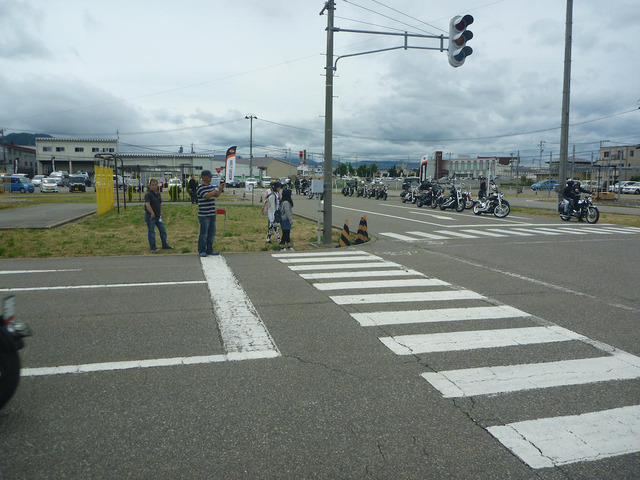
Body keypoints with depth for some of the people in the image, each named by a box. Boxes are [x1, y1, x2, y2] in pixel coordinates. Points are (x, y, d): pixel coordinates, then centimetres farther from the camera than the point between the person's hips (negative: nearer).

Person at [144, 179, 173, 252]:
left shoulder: (158, 194, 11)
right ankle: (152, 247, 10)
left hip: (158, 216, 7)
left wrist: (161, 213, 15)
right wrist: (152, 213, -28)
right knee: (151, 232, 1)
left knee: (163, 230, 10)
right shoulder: (148, 194, -12)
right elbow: (147, 204, -25)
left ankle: (165, 245, 21)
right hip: (150, 216, -7)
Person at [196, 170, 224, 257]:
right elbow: (207, 196, -22)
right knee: (204, 233, -2)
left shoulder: (211, 186, 13)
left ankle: (209, 250, 19)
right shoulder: (200, 188, -10)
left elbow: (216, 195, 20)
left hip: (212, 214, 7)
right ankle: (201, 251, 7)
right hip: (204, 215, -7)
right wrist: (217, 189, -19)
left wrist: (221, 189, 2)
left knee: (211, 233, 10)